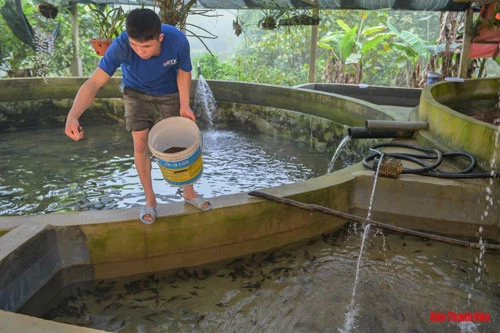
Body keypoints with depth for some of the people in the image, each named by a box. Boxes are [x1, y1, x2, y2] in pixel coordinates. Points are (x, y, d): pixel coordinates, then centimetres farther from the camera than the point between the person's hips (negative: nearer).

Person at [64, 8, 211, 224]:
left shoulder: (178, 41, -34)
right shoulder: (121, 46, -36)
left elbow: (184, 71, -14)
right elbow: (94, 83, -42)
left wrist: (184, 105, -23)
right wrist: (73, 115, -57)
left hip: (170, 92, 1)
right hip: (136, 92, -1)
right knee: (140, 143, -6)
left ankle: (189, 192, 24)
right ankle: (150, 200, 13)